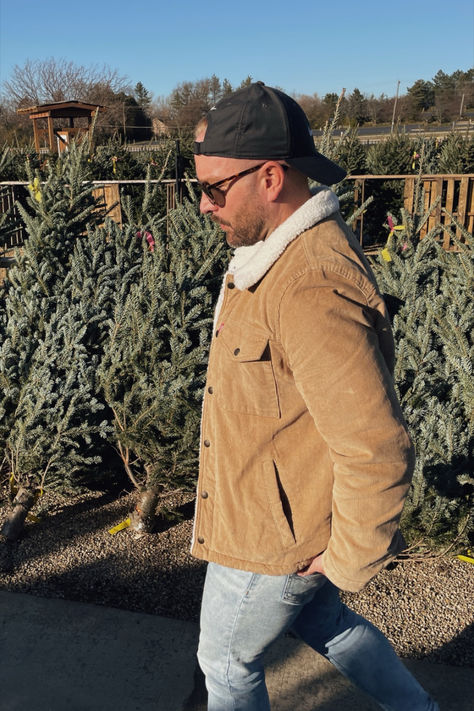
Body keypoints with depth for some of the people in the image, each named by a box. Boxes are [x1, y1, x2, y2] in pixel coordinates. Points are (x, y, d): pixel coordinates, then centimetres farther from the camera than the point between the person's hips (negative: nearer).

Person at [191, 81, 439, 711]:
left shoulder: (312, 291, -35)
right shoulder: (285, 251, 0)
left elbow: (379, 452, -33)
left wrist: (352, 560, -17)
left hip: (272, 540, -9)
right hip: (288, 509, 9)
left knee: (228, 661, 20)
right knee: (322, 622, 31)